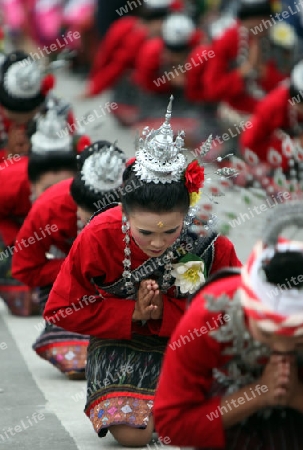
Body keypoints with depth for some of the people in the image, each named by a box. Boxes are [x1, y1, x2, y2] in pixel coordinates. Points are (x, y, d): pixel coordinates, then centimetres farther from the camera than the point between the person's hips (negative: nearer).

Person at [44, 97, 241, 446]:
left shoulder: (209, 239, -19)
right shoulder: (99, 237, -19)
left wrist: (162, 312, -25)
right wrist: (133, 313, -21)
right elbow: (62, 309, -11)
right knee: (132, 433, -25)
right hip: (122, 344, -1)